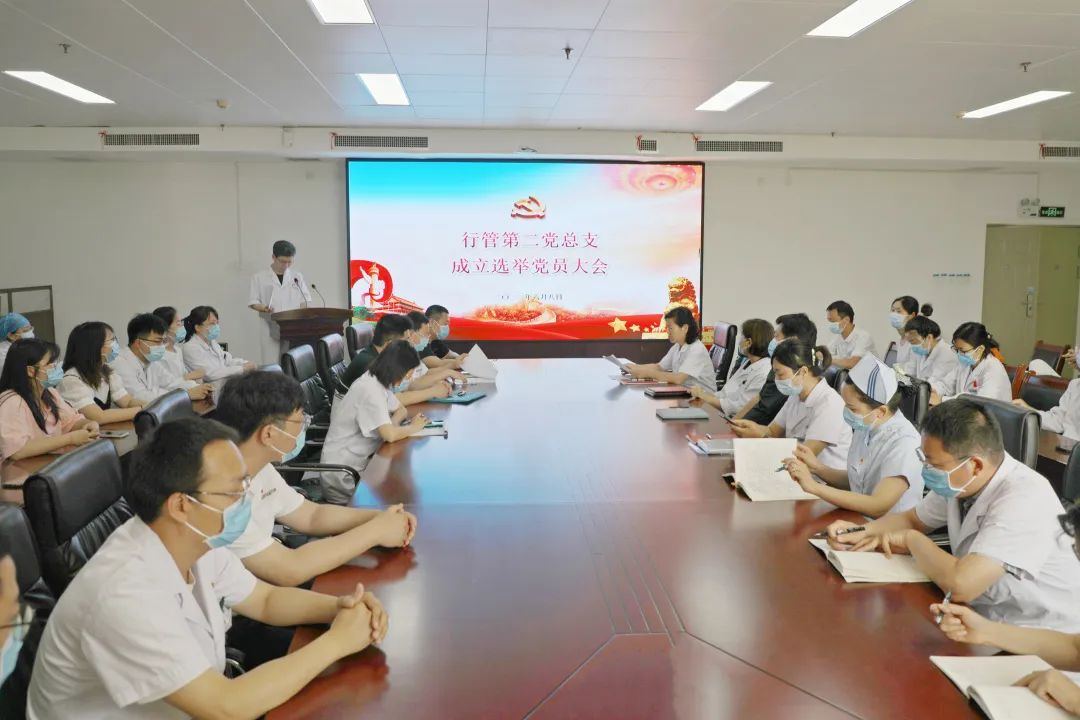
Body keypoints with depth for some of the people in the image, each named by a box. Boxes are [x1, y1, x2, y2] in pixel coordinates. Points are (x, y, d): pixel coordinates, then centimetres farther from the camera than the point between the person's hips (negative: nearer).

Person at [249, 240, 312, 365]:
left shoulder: (297, 276, 9)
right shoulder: (259, 277, 3)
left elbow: (305, 300, 12)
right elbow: (252, 302, 3)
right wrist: (263, 308, -18)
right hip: (270, 328, -2)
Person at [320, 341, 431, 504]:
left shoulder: (378, 381, 5)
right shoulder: (371, 391, -23)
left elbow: (401, 410, 17)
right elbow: (390, 435, -32)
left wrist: (391, 424, -6)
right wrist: (413, 427, -12)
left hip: (358, 460, 9)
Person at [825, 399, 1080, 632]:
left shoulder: (1024, 500, -27)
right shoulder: (958, 481, -4)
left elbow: (960, 584, -36)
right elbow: (912, 519, 14)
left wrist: (911, 539, -18)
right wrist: (861, 533, -5)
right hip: (982, 617, 7)